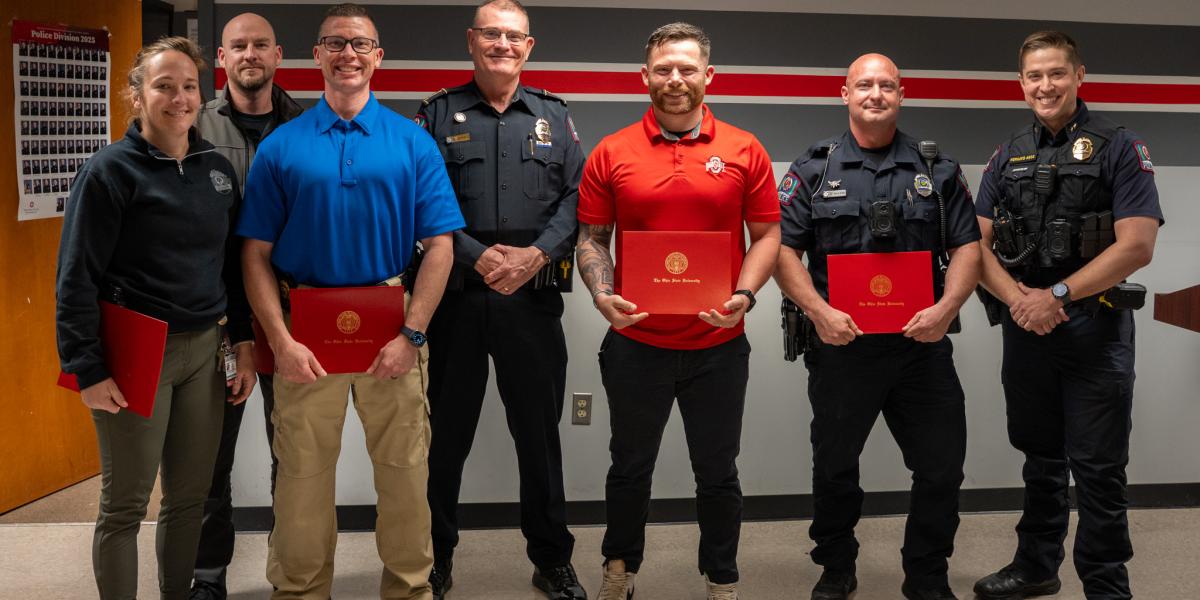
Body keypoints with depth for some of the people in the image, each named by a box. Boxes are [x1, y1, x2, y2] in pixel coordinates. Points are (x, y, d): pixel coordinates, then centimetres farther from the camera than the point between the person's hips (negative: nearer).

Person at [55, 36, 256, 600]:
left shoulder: (218, 169, 9)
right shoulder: (110, 171, -8)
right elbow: (76, 278, -10)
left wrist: (243, 343, 10)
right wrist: (88, 371, -14)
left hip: (203, 348, 5)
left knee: (190, 497, 12)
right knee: (125, 505, 5)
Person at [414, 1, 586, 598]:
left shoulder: (554, 115, 11)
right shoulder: (439, 113, 5)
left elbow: (577, 196, 3)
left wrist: (536, 255, -12)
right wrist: (478, 257, -15)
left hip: (533, 297, 1)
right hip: (455, 296, -1)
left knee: (539, 431, 9)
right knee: (446, 431, 8)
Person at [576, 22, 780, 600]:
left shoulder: (744, 152, -1)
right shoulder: (611, 154, -1)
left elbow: (766, 234, 2)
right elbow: (592, 238, 3)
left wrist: (744, 296, -14)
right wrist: (603, 296, -13)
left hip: (719, 345, 0)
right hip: (635, 343, 1)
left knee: (717, 472, 12)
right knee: (630, 468, 16)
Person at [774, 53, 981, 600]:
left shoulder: (938, 170, 9)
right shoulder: (813, 169, 5)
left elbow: (967, 247, 6)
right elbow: (782, 248, -1)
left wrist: (946, 307, -11)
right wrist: (818, 310, -14)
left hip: (921, 344, 1)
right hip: (840, 344, -1)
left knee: (942, 470, 4)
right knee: (834, 468, 11)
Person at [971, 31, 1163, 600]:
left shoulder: (1119, 147, -4)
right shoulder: (1007, 157, 10)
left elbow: (1137, 245, -13)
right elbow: (978, 243, 5)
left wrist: (1057, 294, -17)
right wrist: (1017, 298, -13)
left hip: (1095, 330, -4)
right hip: (1024, 330, 4)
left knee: (1097, 469, 0)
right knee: (1041, 460, 16)